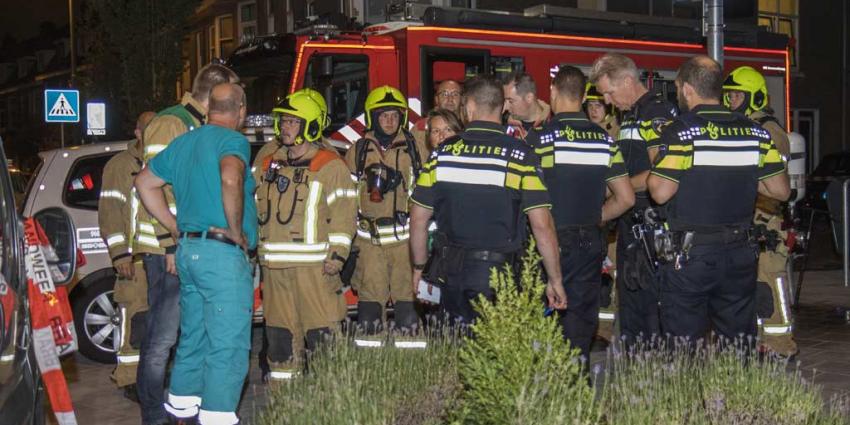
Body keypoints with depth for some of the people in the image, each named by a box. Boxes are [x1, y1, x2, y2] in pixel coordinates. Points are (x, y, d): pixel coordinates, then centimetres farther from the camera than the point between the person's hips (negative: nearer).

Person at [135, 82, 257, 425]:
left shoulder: (182, 143, 16)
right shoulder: (233, 140, -9)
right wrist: (237, 232, -18)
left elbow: (145, 183, 22)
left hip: (188, 249, 9)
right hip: (223, 254, -8)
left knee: (194, 334, 19)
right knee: (228, 344, -4)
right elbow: (230, 179, -30)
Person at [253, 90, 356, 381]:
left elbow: (343, 213, -8)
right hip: (274, 265, 6)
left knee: (321, 331, -7)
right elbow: (253, 208, 23)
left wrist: (337, 254, -14)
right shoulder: (268, 165, 17)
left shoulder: (330, 166, -3)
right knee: (279, 329, 12)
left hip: (314, 264, -6)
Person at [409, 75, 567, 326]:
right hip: (499, 274, -3)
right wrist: (555, 280, -1)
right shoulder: (519, 156, -8)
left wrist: (419, 267, 20)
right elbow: (542, 225, -11)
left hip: (451, 271, 3)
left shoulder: (442, 153, 2)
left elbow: (418, 219, 6)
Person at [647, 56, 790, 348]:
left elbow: (661, 192, -15)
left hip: (690, 255, -5)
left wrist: (652, 170, 4)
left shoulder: (682, 132, -12)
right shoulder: (755, 133, 4)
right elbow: (781, 191, 4)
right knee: (740, 344, 13)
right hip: (740, 255, 5)